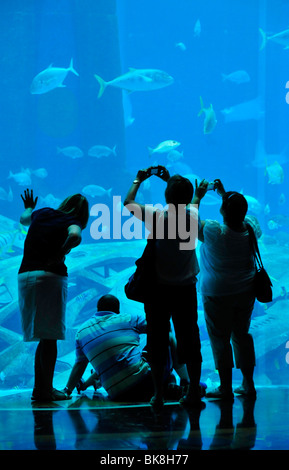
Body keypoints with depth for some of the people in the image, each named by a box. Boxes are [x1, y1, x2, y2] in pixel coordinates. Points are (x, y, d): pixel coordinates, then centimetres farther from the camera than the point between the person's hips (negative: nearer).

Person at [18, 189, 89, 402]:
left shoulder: (42, 213, 18)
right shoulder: (72, 222, 1)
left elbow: (23, 219, 41)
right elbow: (75, 236, -24)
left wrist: (28, 208, 63)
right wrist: (58, 256, -12)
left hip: (25, 275, 6)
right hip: (50, 276, -6)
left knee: (43, 337, 15)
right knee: (50, 336, 0)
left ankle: (39, 388, 19)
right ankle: (46, 390, 0)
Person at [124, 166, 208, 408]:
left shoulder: (157, 216, -16)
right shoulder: (193, 216, -7)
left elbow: (128, 202, 1)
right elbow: (188, 204, 19)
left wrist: (138, 180, 17)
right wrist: (171, 180, 29)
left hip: (159, 288, -2)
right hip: (186, 288, 2)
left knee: (157, 340, 4)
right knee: (189, 339, 8)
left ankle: (158, 394, 6)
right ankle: (194, 392, 8)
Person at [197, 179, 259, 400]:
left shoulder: (213, 231, -24)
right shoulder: (252, 228, -9)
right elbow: (240, 213, 12)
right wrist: (223, 192, 18)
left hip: (218, 294, -5)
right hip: (246, 290, 5)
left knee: (220, 338, 6)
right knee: (242, 334, 17)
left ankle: (226, 388, 11)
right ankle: (248, 384, 24)